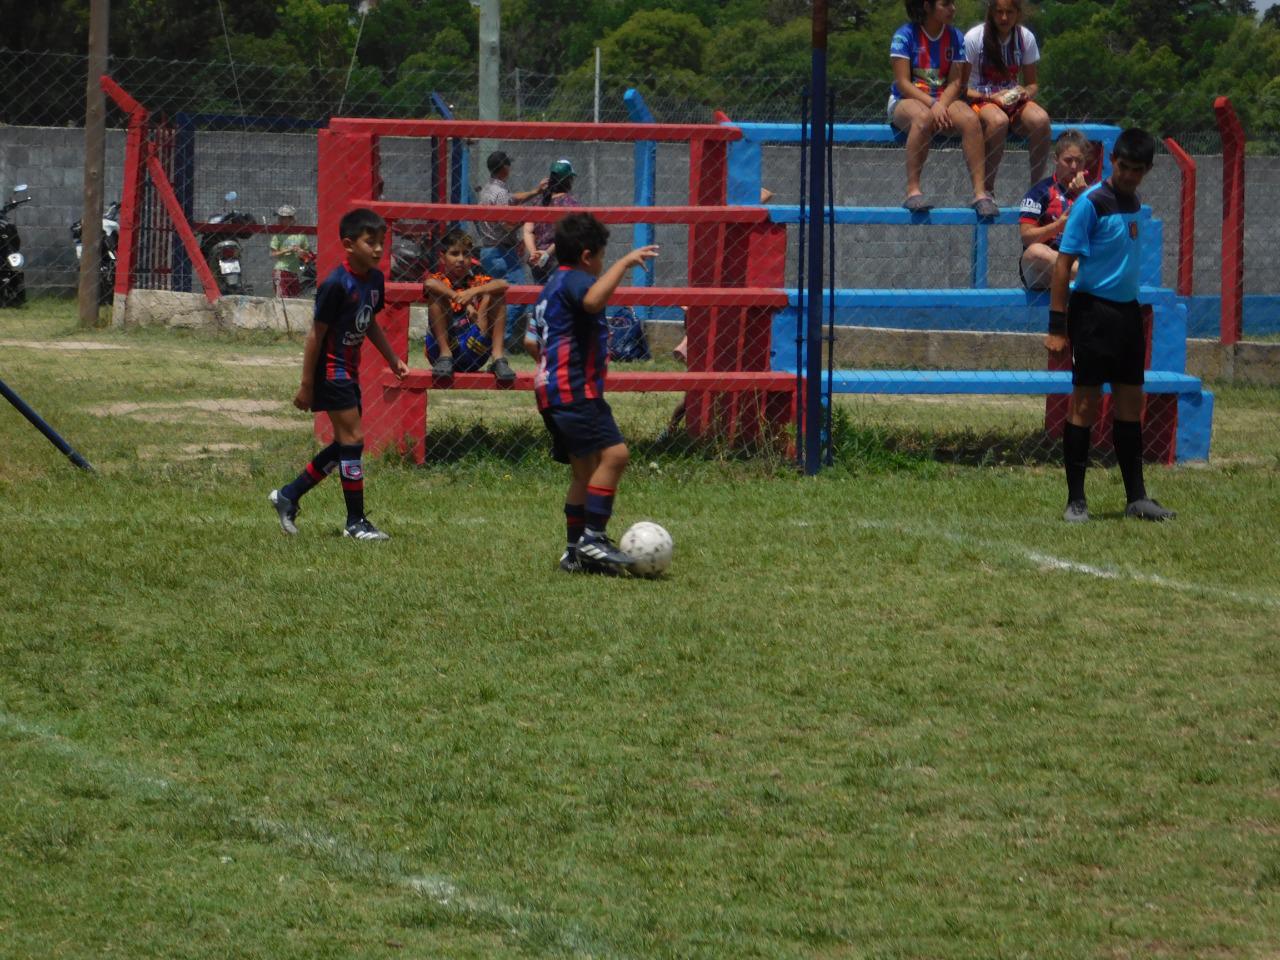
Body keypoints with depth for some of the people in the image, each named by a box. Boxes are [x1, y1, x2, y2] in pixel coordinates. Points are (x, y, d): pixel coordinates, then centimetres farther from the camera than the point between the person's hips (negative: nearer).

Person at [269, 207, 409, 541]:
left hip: (349, 370, 9)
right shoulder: (337, 284, -21)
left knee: (345, 444, 12)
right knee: (352, 439, -7)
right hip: (331, 371, -9)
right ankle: (356, 522, 0)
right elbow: (316, 334, -17)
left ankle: (288, 496, 23)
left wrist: (393, 359, 17)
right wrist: (306, 385, -16)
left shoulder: (374, 279, 4)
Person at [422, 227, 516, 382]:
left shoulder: (475, 281, 11)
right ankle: (445, 357, -20)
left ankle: (498, 357, -14)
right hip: (444, 345, -2)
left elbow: (504, 285, -10)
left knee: (496, 294, -6)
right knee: (435, 293, -18)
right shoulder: (440, 281, 4)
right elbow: (429, 283, -24)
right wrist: (464, 302, -31)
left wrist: (474, 291, -26)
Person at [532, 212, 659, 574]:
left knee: (585, 470, 11)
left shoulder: (552, 287, 24)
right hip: (574, 389, -11)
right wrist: (625, 262, -28)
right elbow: (593, 300, -34)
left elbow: (541, 345, 33)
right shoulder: (575, 280, -9)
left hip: (551, 390, 11)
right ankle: (593, 537, -23)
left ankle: (576, 551, 10)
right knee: (613, 453, -19)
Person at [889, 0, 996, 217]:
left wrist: (942, 104, -19)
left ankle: (980, 192, -31)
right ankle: (913, 191, -38)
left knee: (970, 119, -29)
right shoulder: (905, 35, -6)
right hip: (905, 101, -4)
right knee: (924, 117, -40)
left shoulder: (955, 37, 7)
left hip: (943, 101, 4)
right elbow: (903, 82, -11)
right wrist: (932, 104, -22)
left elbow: (955, 82, 1)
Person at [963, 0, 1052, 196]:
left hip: (1014, 101, 4)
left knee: (1041, 119, -30)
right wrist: (991, 97, -20)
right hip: (980, 100, -4)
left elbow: (1032, 84, 13)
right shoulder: (974, 38, -7)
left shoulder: (1026, 38, 4)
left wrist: (1026, 92, -11)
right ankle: (986, 190, -31)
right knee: (998, 121, -39)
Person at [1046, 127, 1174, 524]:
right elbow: (1064, 263, -13)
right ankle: (1076, 500, 0)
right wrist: (1057, 326, -17)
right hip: (1093, 310, -7)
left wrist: (1137, 312, 18)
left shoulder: (1134, 203, 11)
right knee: (1085, 403, -4)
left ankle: (1136, 497, 14)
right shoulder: (1090, 203, -11)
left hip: (1127, 311, 7)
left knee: (1130, 403, 9)